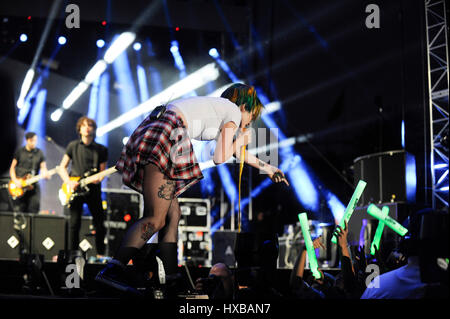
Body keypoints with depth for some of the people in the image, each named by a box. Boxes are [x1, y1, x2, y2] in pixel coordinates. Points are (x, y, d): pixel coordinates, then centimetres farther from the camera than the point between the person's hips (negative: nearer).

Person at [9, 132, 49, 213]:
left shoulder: (39, 153, 7)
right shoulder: (19, 152, 4)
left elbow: (43, 168, 4)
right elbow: (12, 168, 6)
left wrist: (45, 174, -20)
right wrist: (15, 180, -9)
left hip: (33, 185, 1)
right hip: (19, 185, -1)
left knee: (34, 209, -9)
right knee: (19, 210, -6)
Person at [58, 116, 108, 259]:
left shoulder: (101, 149, 6)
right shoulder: (73, 146, 6)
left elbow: (102, 171, 9)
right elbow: (62, 167, 8)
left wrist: (99, 178, -14)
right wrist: (69, 182, -8)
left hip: (93, 189, 1)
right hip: (75, 189, -1)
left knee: (99, 223, 0)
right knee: (74, 224, -2)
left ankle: (100, 254, 13)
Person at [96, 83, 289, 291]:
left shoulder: (215, 106, 34)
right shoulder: (234, 112, 8)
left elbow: (235, 151, 48)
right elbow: (219, 158, 4)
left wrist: (266, 167, 59)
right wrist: (240, 141, 24)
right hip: (163, 136, -10)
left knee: (173, 215, 10)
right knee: (155, 220, -16)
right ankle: (112, 270, -31)